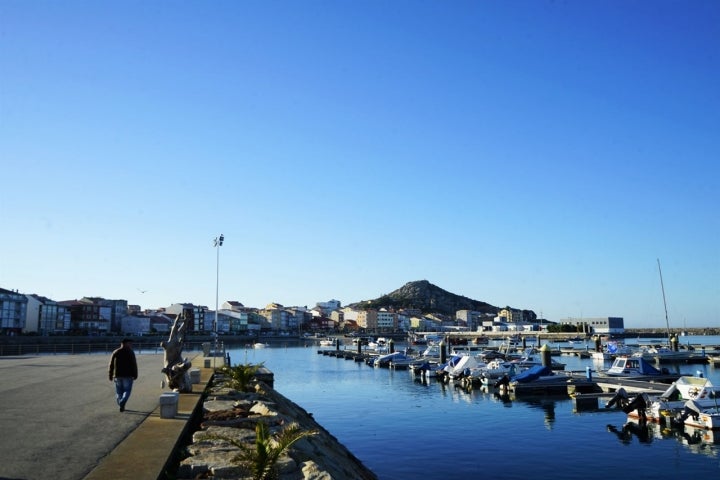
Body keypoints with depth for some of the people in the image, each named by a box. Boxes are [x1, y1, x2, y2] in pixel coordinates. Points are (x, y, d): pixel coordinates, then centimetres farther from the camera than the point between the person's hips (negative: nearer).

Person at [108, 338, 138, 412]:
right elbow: (134, 365, -7)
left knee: (119, 391, 13)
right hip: (128, 375, -4)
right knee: (127, 391, 2)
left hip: (117, 375, 4)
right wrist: (135, 375, -1)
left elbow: (111, 365, 6)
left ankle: (121, 406, 12)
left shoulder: (115, 352, 8)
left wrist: (110, 375, 11)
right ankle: (122, 403, -19)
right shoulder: (130, 352, -3)